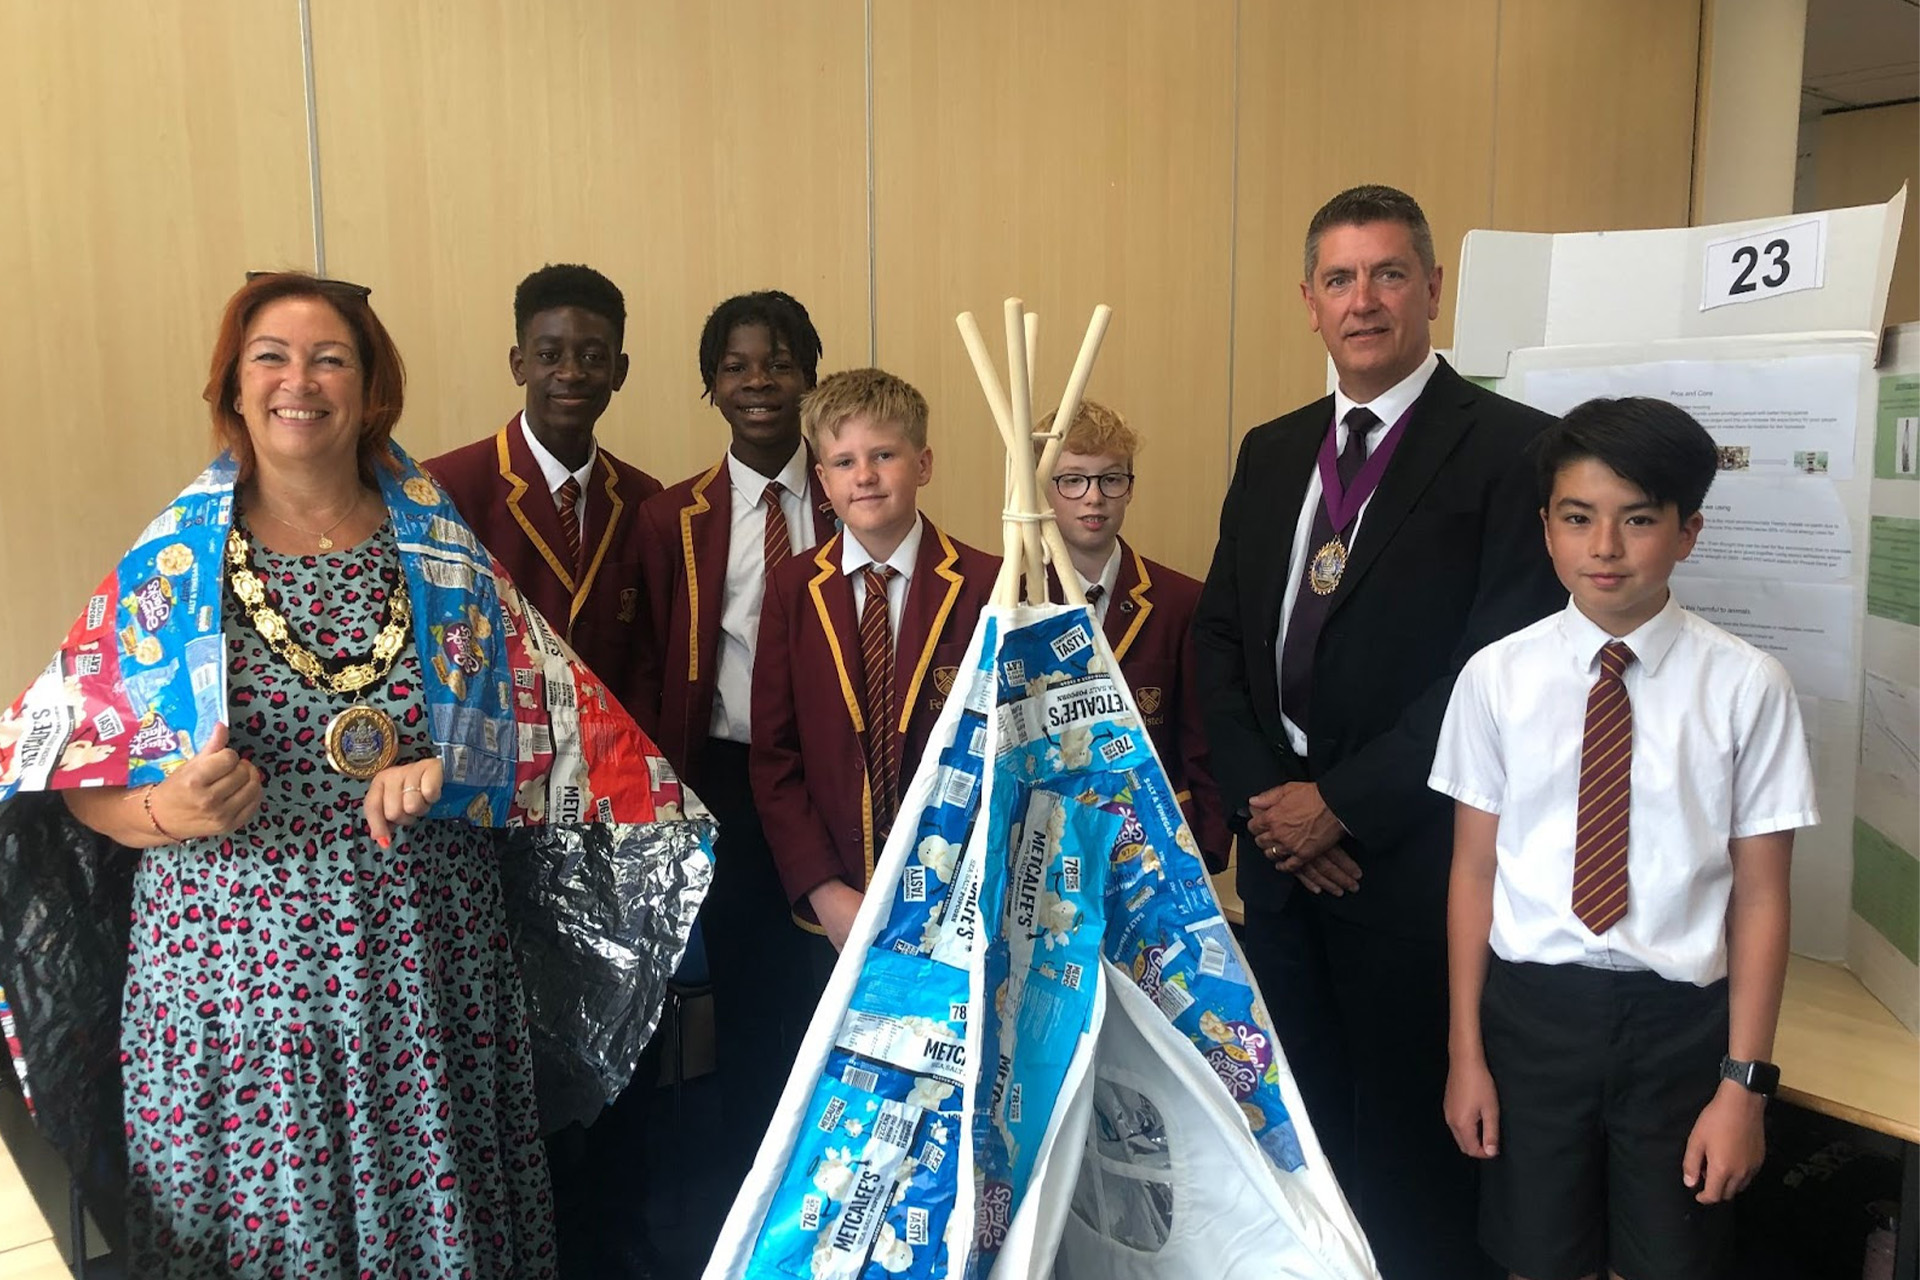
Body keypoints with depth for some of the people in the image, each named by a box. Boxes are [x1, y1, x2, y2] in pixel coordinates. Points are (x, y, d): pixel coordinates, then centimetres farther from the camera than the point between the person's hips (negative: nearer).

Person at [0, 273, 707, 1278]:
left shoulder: (445, 557, 2)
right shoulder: (166, 567, 1)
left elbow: (559, 738, 4)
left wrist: (447, 774, -13)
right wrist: (168, 811, -16)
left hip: (427, 973, 1)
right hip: (231, 969, 0)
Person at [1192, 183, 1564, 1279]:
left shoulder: (1511, 447, -8)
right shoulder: (1271, 453, 11)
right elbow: (1221, 637, 9)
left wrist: (1343, 806, -13)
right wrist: (1262, 798, -3)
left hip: (1413, 855, -5)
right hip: (1280, 839, 5)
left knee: (1409, 1138, 8)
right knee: (1299, 1117, 16)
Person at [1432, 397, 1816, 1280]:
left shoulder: (1746, 686, -9)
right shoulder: (1498, 675, -6)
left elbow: (1760, 896, -5)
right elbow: (1474, 870, -1)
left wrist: (1745, 1082, -4)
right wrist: (1466, 1052, 2)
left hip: (1679, 1016, -1)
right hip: (1532, 1002, 1)